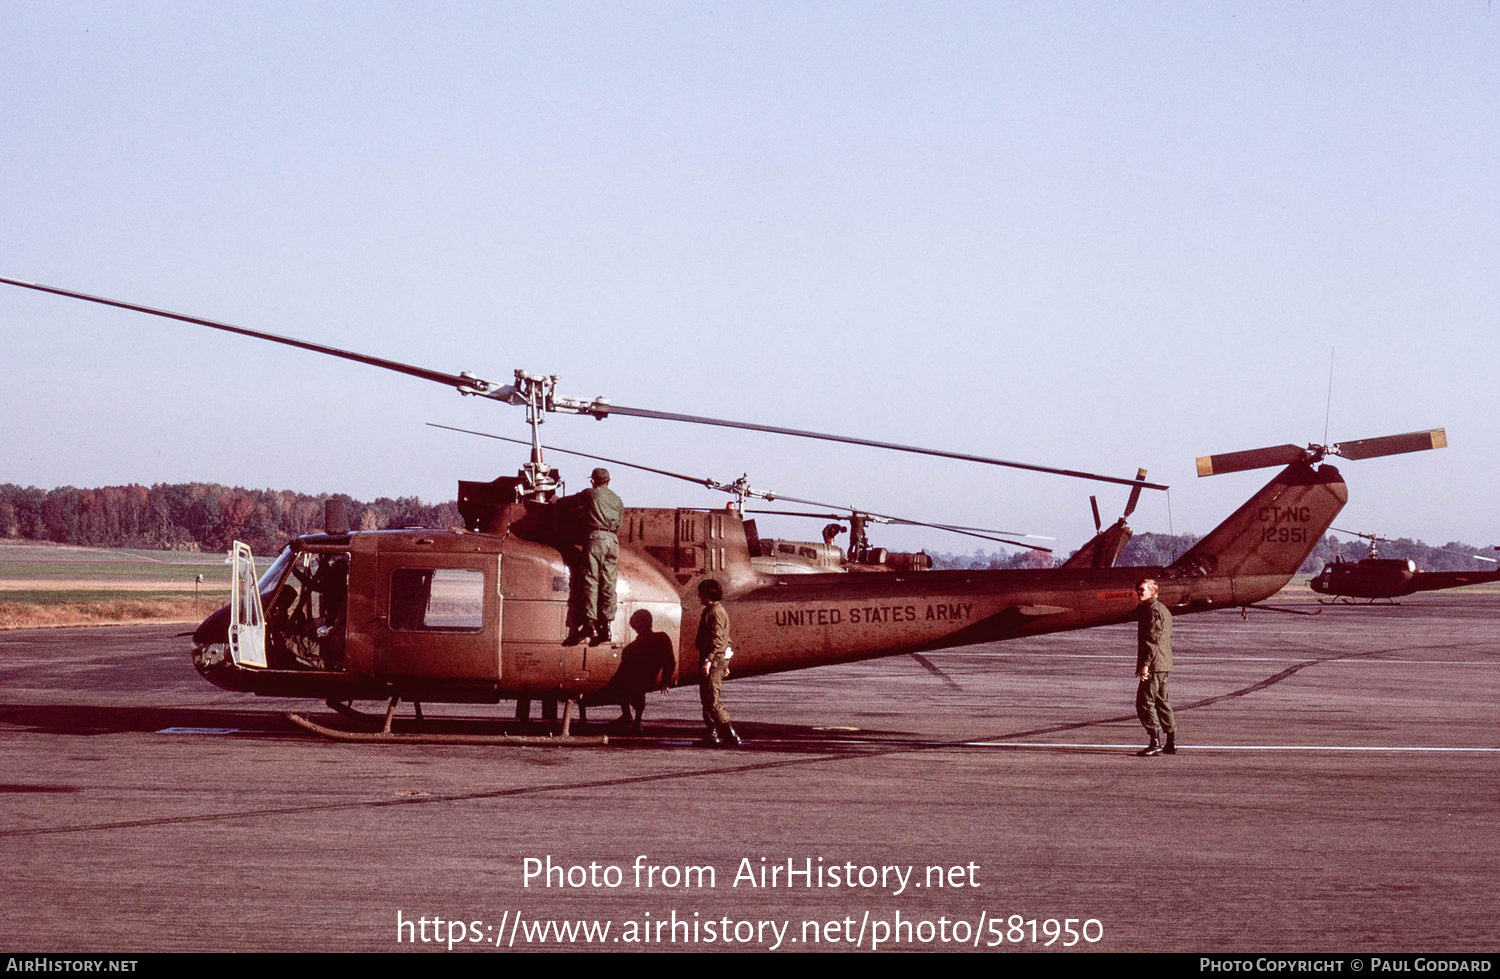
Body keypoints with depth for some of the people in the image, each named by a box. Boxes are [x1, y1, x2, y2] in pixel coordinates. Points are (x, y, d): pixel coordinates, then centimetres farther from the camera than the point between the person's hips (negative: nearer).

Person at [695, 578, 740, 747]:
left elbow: (717, 639, -22)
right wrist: (724, 664, 26)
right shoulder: (711, 611, 19)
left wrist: (707, 660, -27)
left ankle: (730, 735, -13)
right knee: (706, 698, 12)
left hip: (714, 659, -11)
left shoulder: (716, 612, -14)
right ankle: (711, 735, 15)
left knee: (712, 700, -12)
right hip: (716, 659, 11)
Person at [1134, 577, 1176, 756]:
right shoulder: (1164, 610, 20)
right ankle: (1171, 742, 16)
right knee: (1161, 702, 14)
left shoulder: (1152, 609, -13)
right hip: (1164, 665, 10)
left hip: (1153, 665, -10)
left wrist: (1145, 664, -22)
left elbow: (1152, 639, -20)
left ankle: (1157, 741, -12)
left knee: (1144, 703, -8)